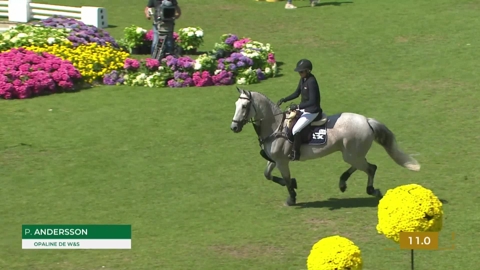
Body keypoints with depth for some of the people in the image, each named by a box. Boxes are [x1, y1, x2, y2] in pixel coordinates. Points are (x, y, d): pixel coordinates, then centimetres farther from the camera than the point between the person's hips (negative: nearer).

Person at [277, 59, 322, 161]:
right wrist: (284, 100, 6)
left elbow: (312, 101, -29)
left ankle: (295, 154, -11)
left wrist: (298, 106, -33)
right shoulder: (303, 79, 4)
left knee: (296, 129, -22)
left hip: (312, 112, -10)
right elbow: (296, 93, 17)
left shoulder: (311, 82, -25)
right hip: (304, 109, 10)